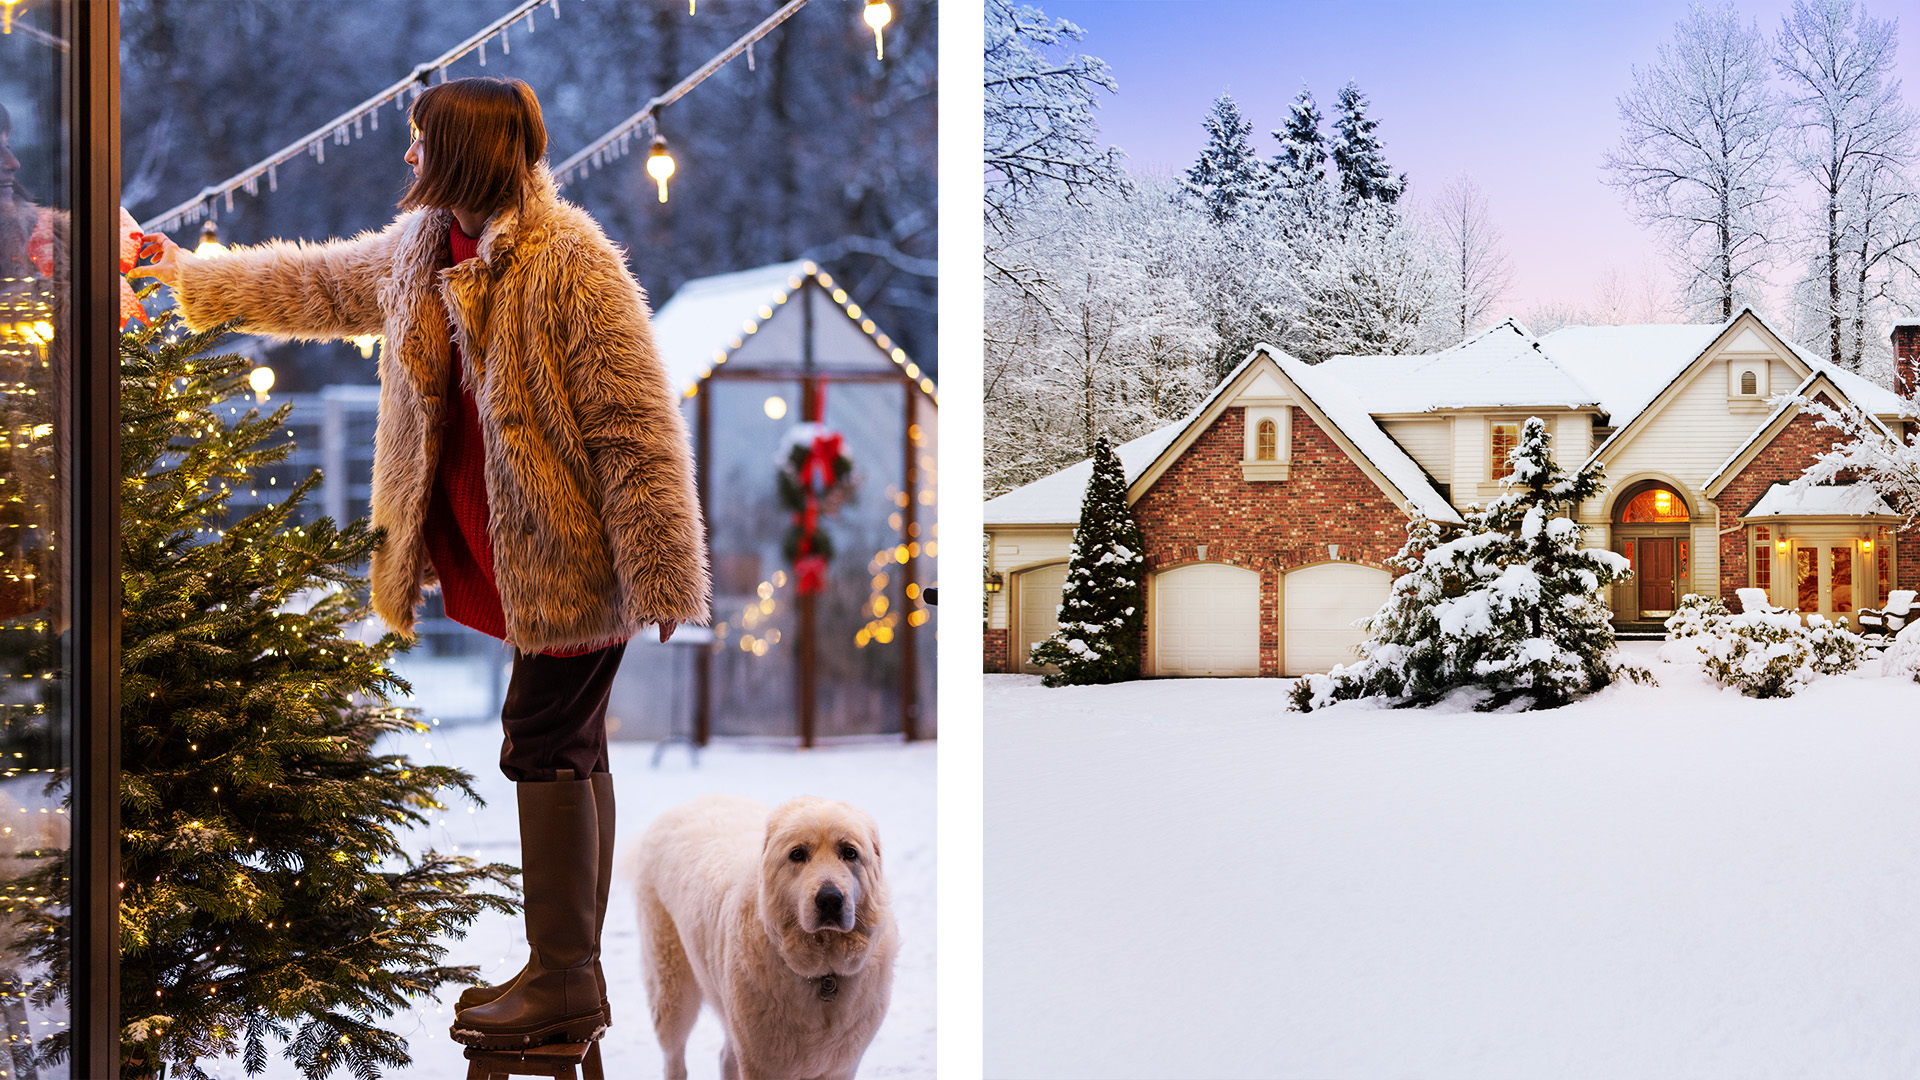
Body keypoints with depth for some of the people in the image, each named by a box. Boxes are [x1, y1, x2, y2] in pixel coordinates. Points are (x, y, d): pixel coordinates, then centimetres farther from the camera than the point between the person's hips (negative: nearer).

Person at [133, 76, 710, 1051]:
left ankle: (561, 990, 2)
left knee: (545, 747, -6)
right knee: (567, 750, 12)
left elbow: (637, 422, -20)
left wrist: (662, 570, -21)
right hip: (521, 556, 8)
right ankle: (573, 980, 19)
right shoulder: (423, 249, 10)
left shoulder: (568, 259, -18)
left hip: (575, 552, -8)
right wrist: (192, 277, 35)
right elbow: (321, 285, 29)